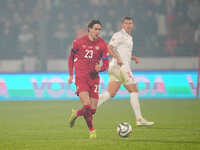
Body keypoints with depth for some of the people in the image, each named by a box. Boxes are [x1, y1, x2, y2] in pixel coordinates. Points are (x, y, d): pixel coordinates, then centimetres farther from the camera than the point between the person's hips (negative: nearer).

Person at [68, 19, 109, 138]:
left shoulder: (102, 45, 2)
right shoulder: (79, 42, -1)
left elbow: (106, 64, 4)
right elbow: (71, 57, 13)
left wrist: (100, 68, -19)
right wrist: (71, 75, 8)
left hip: (94, 78, 3)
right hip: (80, 77, -3)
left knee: (93, 110, 1)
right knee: (87, 105, -19)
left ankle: (76, 114, 31)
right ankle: (91, 130, 1)